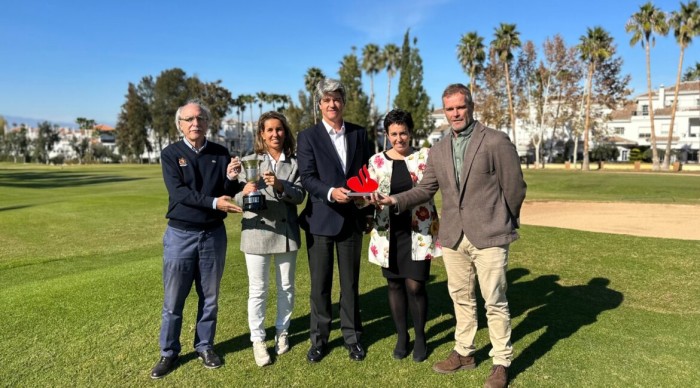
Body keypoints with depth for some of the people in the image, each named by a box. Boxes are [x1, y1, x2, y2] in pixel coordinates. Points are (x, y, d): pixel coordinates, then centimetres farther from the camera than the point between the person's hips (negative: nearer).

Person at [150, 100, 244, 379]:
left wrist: (232, 179, -19)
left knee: (209, 297, 12)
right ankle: (169, 353, 23)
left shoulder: (221, 153, 2)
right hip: (180, 234, -2)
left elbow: (229, 196, 3)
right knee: (173, 300, 7)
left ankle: (205, 347, 28)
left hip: (214, 233, 2)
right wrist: (213, 202, -27)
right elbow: (178, 192, -16)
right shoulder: (171, 154, -3)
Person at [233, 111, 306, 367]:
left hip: (286, 231, 2)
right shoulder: (249, 161, 0)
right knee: (257, 290, 5)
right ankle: (258, 340, 18)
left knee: (286, 287, 14)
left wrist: (280, 186, -24)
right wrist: (244, 193, -25)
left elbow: (300, 195, -7)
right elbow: (238, 199, -2)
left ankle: (282, 331, 33)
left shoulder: (294, 163, 2)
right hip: (257, 231, -1)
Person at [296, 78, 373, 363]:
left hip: (352, 219, 2)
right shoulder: (308, 137, -1)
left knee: (350, 282, 12)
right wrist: (331, 192, -28)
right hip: (321, 219, -2)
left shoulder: (360, 134, 8)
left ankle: (352, 336, 27)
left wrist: (369, 211, 5)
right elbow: (307, 178, -10)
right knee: (320, 283, 8)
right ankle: (318, 338, 24)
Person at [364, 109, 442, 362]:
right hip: (389, 232, 2)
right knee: (395, 284, 10)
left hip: (419, 231, -2)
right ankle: (401, 335, 29)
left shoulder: (425, 156, 1)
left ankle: (420, 337, 21)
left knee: (415, 285, -3)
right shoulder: (376, 161, 4)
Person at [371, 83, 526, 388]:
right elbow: (425, 189, 9)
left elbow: (515, 187, -2)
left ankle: (501, 362, 21)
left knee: (495, 302, 4)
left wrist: (503, 223, 8)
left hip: (489, 236, -5)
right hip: (453, 237, 5)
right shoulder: (439, 150, 9)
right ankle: (464, 352, 33)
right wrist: (394, 199, -6)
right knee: (461, 298, 16)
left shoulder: (496, 141, -7)